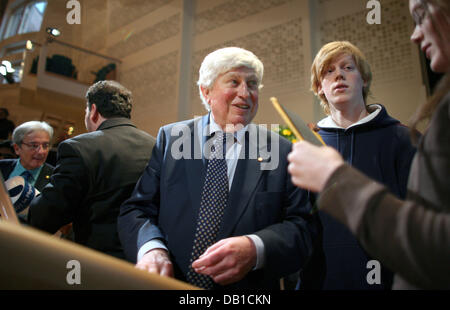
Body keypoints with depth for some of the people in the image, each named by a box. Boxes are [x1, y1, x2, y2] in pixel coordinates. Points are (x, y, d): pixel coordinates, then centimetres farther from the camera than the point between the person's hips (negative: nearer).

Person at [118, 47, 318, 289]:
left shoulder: (281, 151, -5)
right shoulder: (169, 139, -2)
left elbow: (302, 227, -8)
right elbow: (136, 209, -3)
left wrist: (256, 249, -27)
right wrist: (151, 249, -23)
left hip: (249, 289, 0)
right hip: (169, 282, 1)